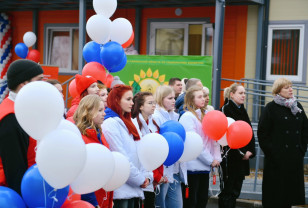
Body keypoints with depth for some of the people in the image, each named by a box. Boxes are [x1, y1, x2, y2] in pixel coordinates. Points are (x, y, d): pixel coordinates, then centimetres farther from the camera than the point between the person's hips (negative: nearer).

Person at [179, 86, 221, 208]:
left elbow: (213, 138, 13)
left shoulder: (205, 115, 14)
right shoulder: (187, 117, -10)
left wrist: (217, 157, 0)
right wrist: (210, 160, -12)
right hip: (193, 165, -7)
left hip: (205, 166, 7)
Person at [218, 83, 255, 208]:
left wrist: (250, 151, -1)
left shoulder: (242, 110, 16)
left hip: (243, 157, 8)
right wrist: (242, 153, -13)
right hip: (231, 157, -8)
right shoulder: (226, 109, -9)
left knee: (236, 189, 9)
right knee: (229, 190, -6)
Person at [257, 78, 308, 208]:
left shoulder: (297, 106, 12)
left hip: (295, 158, 5)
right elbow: (262, 133, -6)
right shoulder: (271, 108, -4)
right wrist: (270, 152, -11)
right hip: (276, 158, -5)